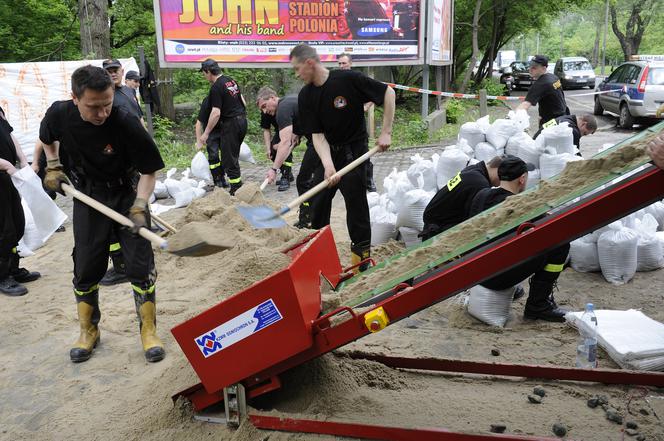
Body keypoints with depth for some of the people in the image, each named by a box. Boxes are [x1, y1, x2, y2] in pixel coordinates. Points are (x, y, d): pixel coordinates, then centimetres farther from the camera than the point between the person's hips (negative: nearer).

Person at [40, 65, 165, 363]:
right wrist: (53, 167, 3)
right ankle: (88, 332, 27)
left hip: (126, 194, -2)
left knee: (140, 265, -5)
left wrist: (139, 206, -26)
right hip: (87, 197, 3)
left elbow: (149, 171, -16)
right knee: (86, 268, 8)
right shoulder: (59, 114, -15)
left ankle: (148, 331, 11)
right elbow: (47, 139, 12)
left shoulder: (126, 124, -26)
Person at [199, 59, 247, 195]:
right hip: (242, 120, 9)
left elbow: (216, 113, -18)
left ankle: (236, 190, -3)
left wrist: (206, 133, -13)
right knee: (234, 156, 17)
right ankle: (238, 184, 22)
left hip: (231, 123, -9)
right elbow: (243, 102, 17)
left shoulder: (216, 88, -14)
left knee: (228, 158, -3)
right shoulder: (231, 81, 12)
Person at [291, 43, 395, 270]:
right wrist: (328, 166, -27)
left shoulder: (348, 79, -19)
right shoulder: (306, 96, -6)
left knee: (356, 204, -8)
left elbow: (388, 93, -12)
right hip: (328, 152, 5)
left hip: (354, 149, -5)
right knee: (318, 202, 10)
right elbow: (317, 135, -11)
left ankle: (362, 255, 7)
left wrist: (386, 133, -15)